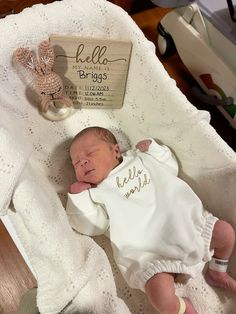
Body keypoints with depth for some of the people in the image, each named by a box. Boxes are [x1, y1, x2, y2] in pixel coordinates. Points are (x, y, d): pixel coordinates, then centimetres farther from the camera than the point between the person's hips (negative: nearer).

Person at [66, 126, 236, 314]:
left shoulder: (140, 158, 15)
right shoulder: (96, 194, 6)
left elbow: (171, 168, 22)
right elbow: (90, 226, -3)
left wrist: (152, 148, 10)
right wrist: (77, 196, -10)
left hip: (187, 222, 4)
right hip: (152, 253, -4)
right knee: (163, 299, -26)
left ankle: (217, 273, 30)